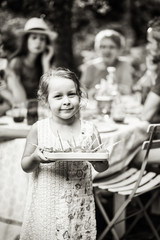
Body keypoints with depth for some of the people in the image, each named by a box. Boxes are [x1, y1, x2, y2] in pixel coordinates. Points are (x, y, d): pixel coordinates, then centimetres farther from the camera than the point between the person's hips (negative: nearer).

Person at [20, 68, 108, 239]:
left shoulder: (89, 130, -2)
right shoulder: (39, 129, -4)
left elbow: (101, 168, 4)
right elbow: (25, 166, 2)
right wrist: (35, 157, -19)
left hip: (78, 204, 1)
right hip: (46, 204, 0)